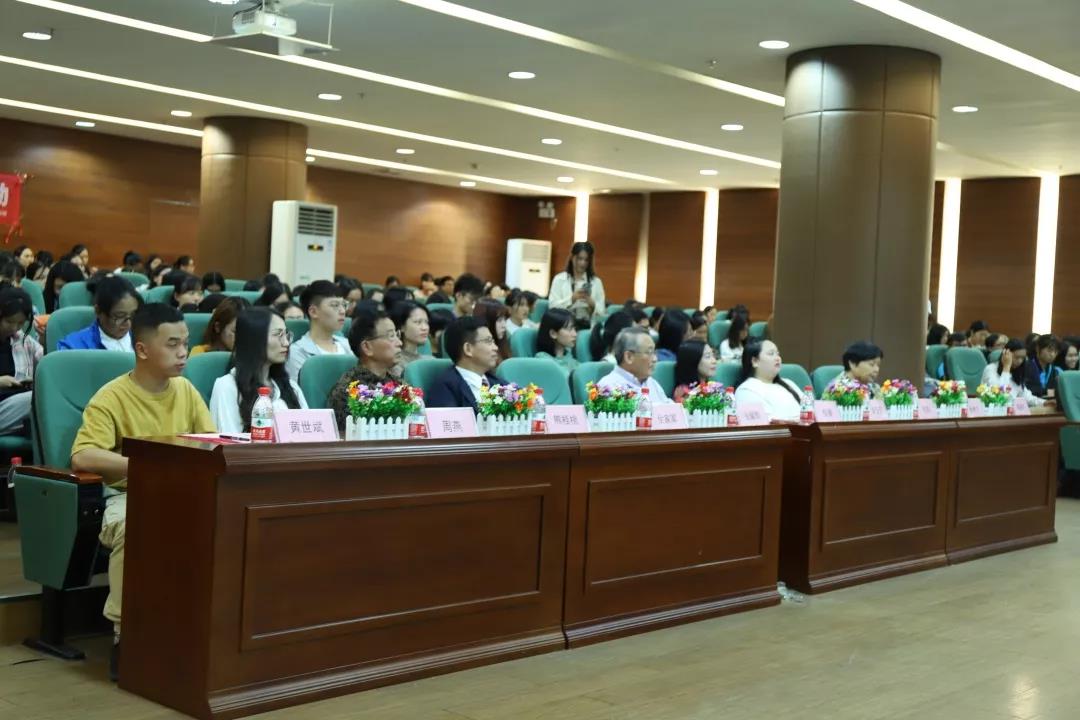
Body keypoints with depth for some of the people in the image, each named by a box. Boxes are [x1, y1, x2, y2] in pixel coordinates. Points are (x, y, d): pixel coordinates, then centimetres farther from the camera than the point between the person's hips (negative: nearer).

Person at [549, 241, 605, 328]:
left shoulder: (596, 282, 12)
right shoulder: (559, 279, 8)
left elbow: (601, 313, 7)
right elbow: (552, 306, -3)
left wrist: (592, 305, -13)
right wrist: (572, 299, -16)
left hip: (588, 326, 1)